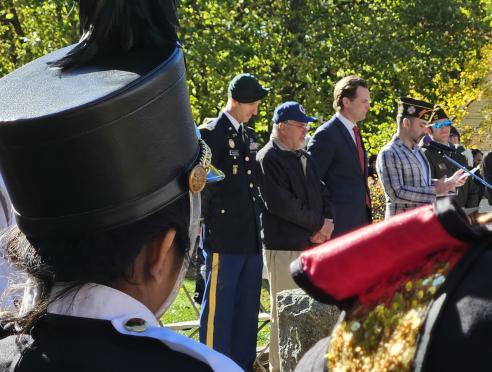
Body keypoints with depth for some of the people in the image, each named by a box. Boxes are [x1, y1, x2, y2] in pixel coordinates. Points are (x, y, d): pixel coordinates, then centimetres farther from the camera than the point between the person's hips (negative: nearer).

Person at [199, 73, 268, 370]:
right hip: (224, 239, -8)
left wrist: (258, 227, 16)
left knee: (248, 309, 13)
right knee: (219, 309, -2)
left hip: (251, 237, 8)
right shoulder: (211, 134, -8)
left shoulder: (249, 135, 16)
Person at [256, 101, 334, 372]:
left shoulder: (304, 157, 18)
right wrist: (318, 223, -10)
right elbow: (281, 204, -17)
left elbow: (322, 194, 17)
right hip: (285, 247, -7)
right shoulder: (268, 159, -7)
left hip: (312, 244, 7)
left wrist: (326, 224, -3)